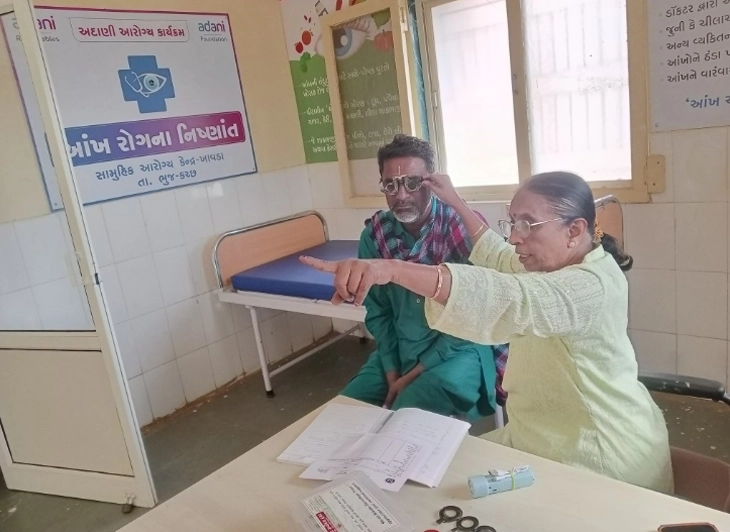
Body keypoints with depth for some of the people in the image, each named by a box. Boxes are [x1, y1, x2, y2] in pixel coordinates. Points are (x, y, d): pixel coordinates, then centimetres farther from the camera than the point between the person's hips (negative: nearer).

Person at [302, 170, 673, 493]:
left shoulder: (591, 285, -28)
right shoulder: (558, 264, 4)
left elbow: (509, 300, -47)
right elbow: (502, 260, 21)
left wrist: (391, 270, -59)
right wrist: (455, 202, 18)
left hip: (595, 460, -9)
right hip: (551, 439, 9)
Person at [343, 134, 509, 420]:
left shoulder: (465, 226, -18)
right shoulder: (374, 233, -5)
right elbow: (377, 311, 3)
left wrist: (415, 374, -16)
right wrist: (392, 374, -7)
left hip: (460, 349, -4)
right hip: (399, 350, 5)